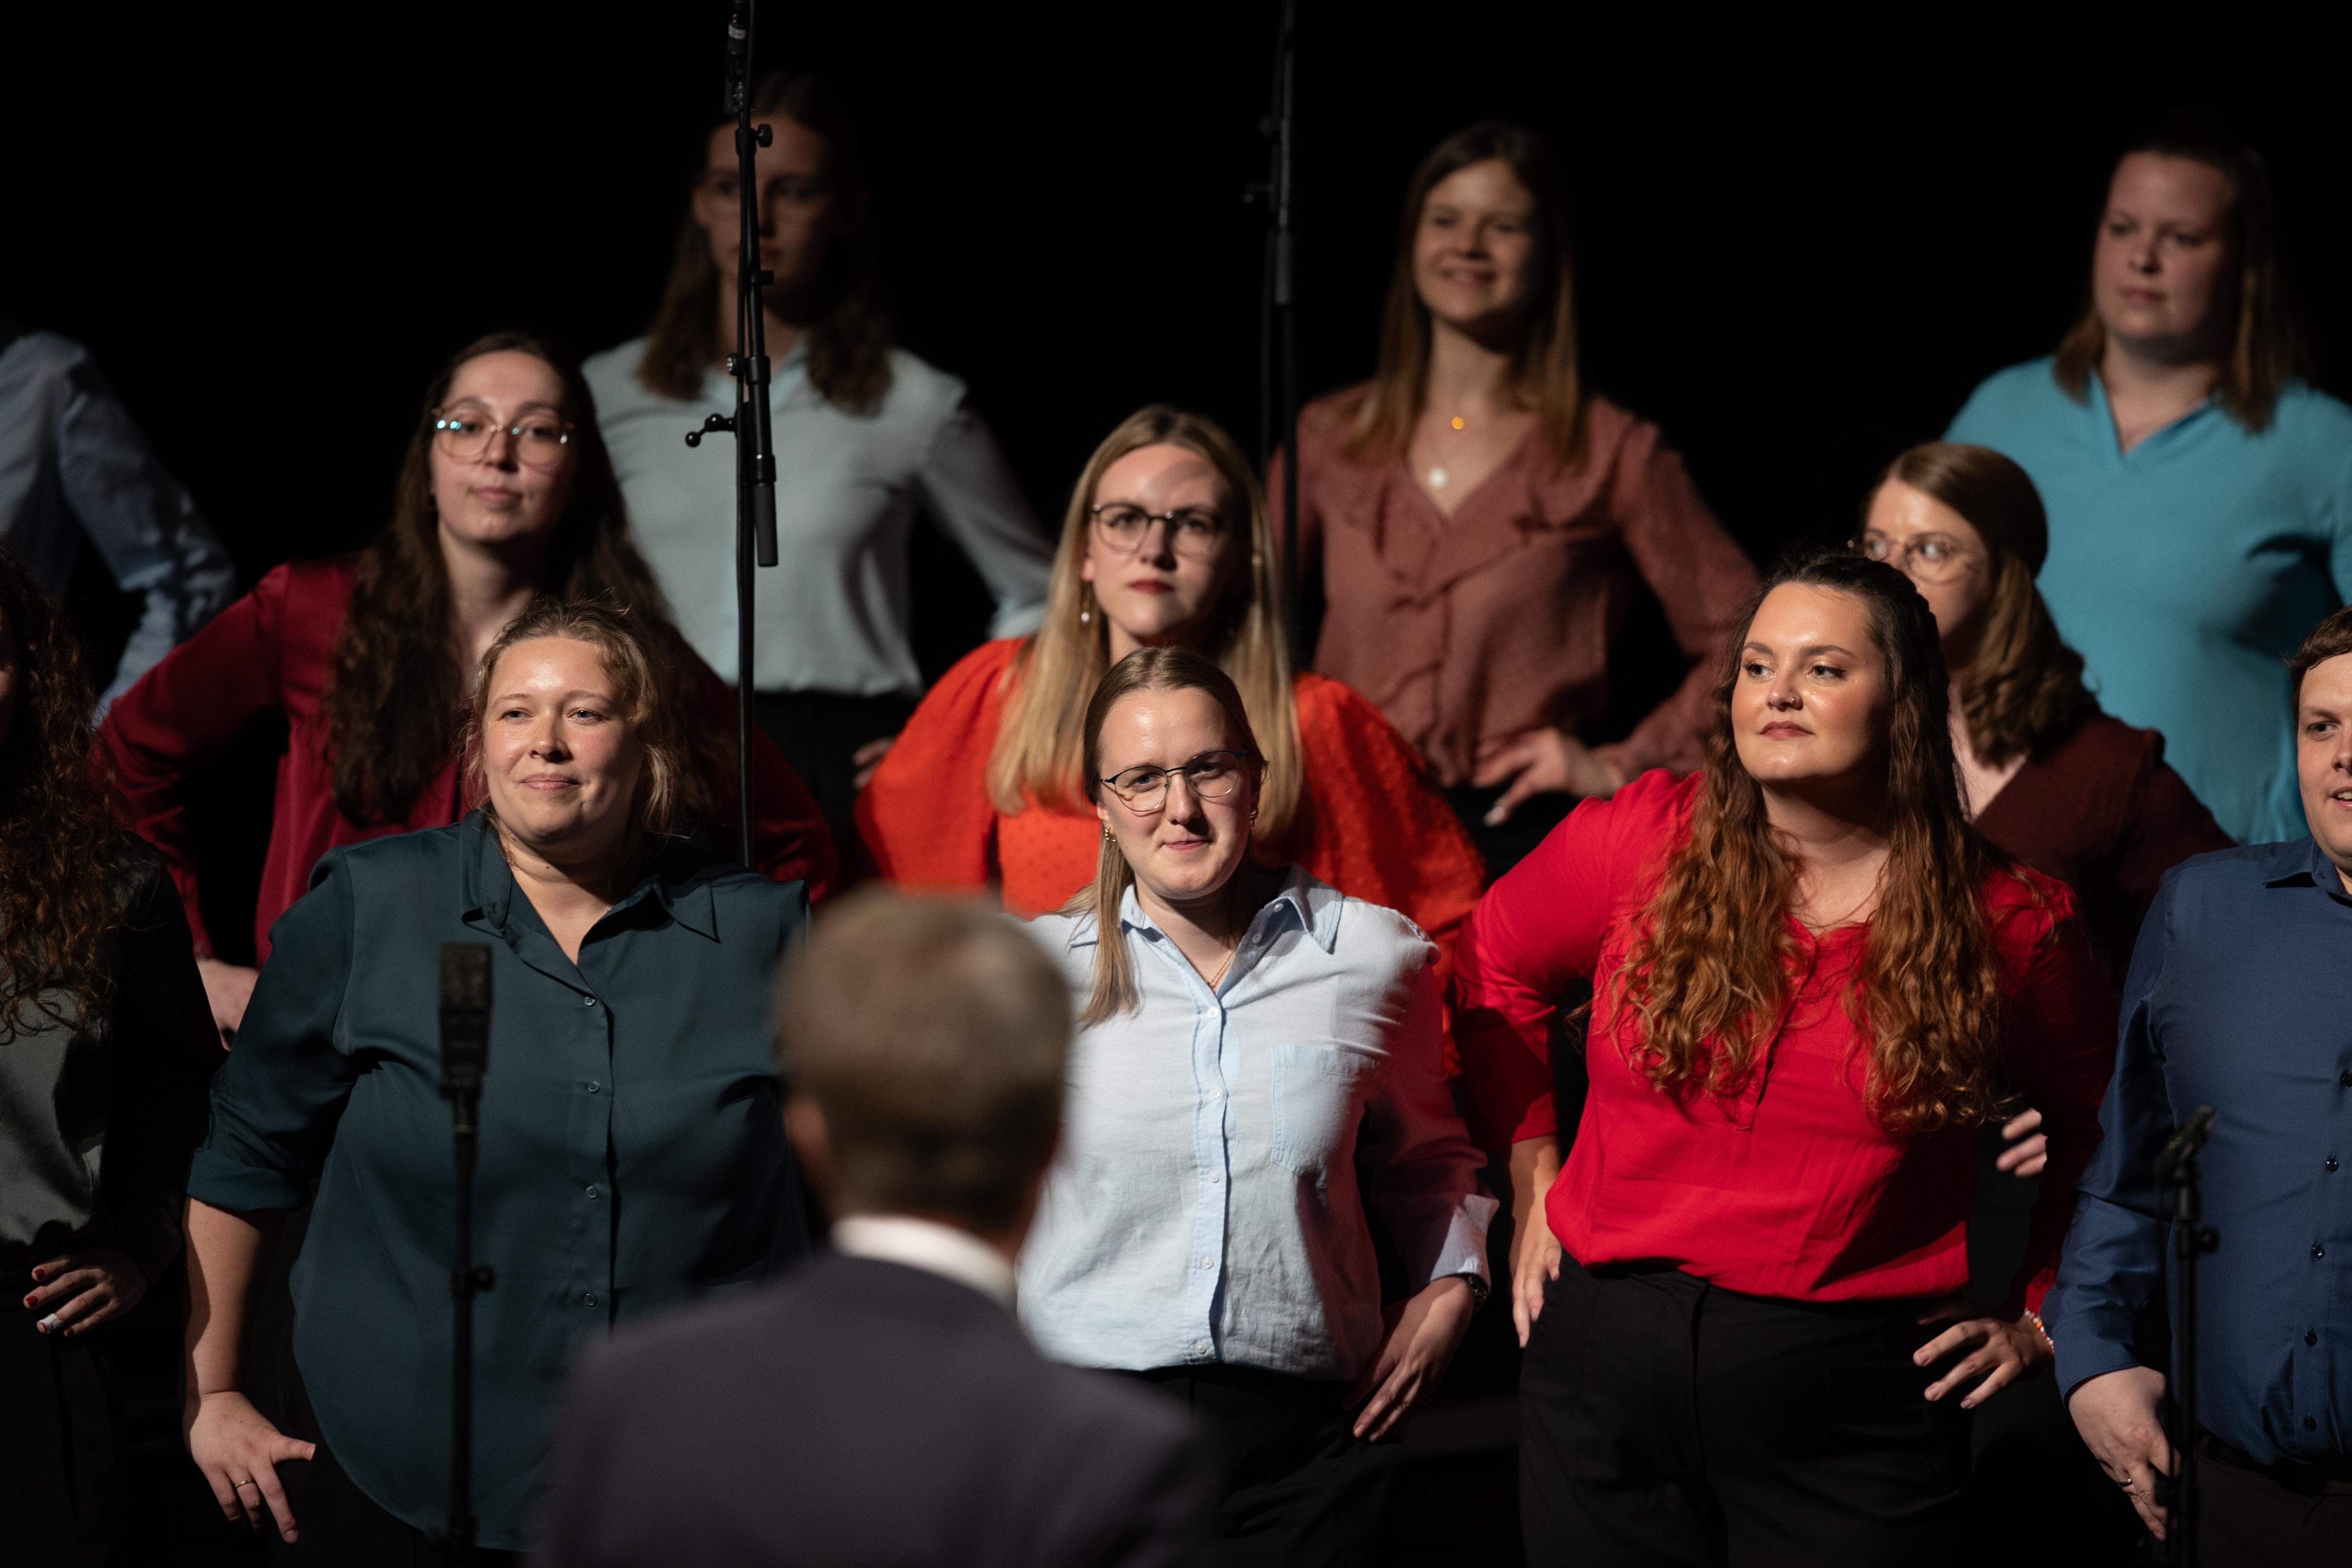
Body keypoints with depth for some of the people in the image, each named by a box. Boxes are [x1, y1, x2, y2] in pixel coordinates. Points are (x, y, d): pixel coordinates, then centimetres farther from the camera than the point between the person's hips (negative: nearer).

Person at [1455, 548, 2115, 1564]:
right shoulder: (1640, 842, 0)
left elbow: (2097, 1119, 16)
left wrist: (2039, 1309, 10)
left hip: (1852, 1403, -1)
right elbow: (1495, 962, 18)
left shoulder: (2003, 920, 0)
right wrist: (1533, 1180, 14)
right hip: (1609, 1365, 2)